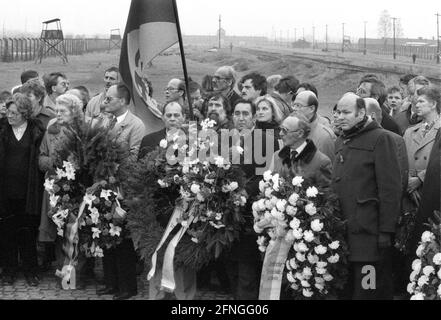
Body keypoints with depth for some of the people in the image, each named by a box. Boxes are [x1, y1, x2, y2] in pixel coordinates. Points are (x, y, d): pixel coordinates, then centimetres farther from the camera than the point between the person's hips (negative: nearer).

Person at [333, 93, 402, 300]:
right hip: (342, 232, 7)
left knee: (368, 292, -4)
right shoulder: (341, 142, 18)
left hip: (369, 234, -7)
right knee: (349, 290, 11)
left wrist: (386, 230, -15)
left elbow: (390, 187, -11)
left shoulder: (380, 139, -6)